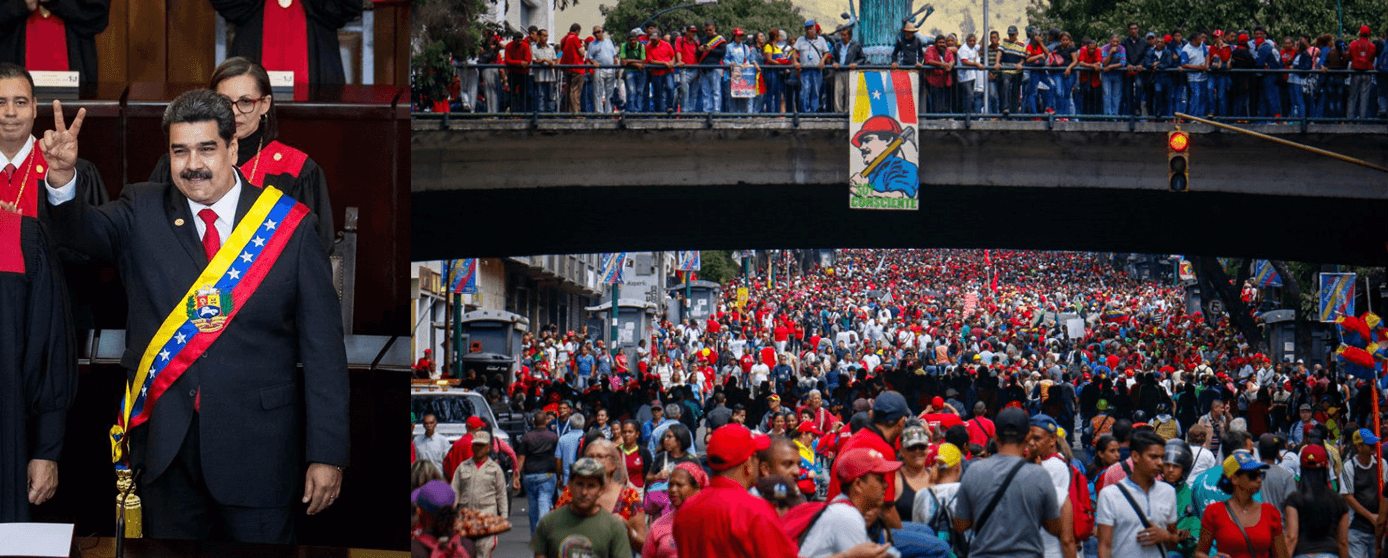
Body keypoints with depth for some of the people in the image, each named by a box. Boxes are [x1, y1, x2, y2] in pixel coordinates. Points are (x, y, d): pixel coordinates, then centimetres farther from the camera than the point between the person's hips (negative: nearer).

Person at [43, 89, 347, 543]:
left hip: (257, 445, -2)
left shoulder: (291, 225, -2)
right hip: (163, 442, 2)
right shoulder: (143, 213, 5)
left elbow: (323, 347, -3)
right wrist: (62, 177, -35)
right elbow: (82, 230, -13)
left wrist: (327, 454, -6)